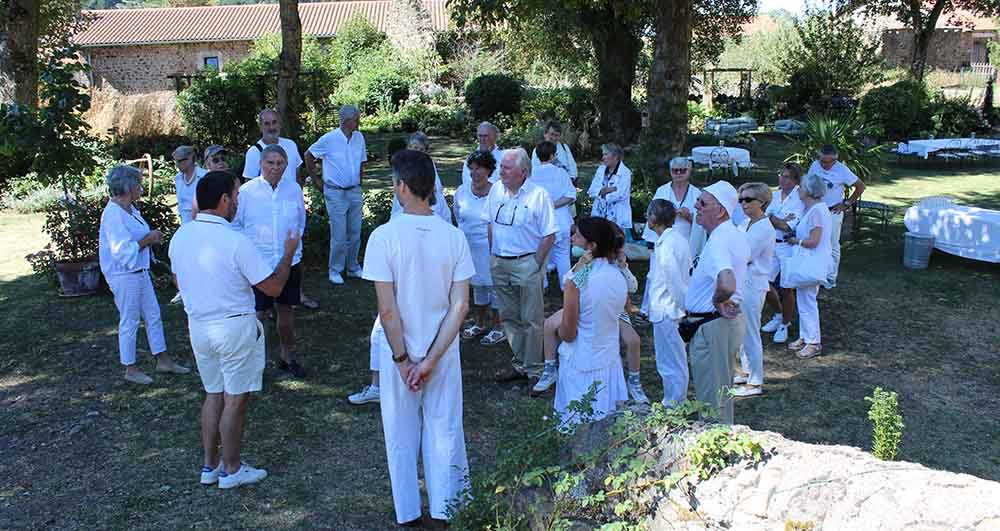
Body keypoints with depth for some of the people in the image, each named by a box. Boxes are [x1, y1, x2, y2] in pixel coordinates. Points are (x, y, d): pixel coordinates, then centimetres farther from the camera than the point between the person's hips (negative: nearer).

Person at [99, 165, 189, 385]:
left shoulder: (130, 209, 9)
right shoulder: (113, 214, -21)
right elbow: (123, 251, -25)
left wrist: (151, 238, 6)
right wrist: (148, 239, -18)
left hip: (140, 272, 10)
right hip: (124, 276, -9)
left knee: (153, 316, 15)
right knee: (130, 321, 3)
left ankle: (163, 360, 27)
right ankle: (130, 369, 17)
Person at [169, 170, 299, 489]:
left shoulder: (180, 236, 0)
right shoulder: (235, 242, -21)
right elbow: (273, 287, -16)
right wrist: (289, 253, -2)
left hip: (198, 326, 7)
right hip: (234, 328, -7)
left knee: (214, 394, 20)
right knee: (235, 400, 7)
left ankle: (210, 466, 28)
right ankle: (231, 470, 18)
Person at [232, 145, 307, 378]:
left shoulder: (294, 189, 0)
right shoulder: (247, 191, -8)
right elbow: (235, 225, 3)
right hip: (257, 264, -3)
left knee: (286, 310, 16)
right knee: (256, 314, -3)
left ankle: (288, 357, 32)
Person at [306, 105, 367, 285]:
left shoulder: (359, 137, 3)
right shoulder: (329, 139, -11)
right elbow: (308, 156, 1)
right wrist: (316, 180, 3)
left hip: (355, 192, 5)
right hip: (336, 193, -5)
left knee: (355, 233, 11)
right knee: (339, 236, -3)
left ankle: (353, 267, 26)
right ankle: (335, 270, 12)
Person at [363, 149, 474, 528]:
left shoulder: (384, 237, -18)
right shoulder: (453, 236, -8)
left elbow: (387, 309, -19)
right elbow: (461, 305, -11)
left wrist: (403, 359, -9)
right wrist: (431, 359, -10)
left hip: (399, 353, -2)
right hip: (444, 352, 2)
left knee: (402, 437, 15)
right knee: (444, 432, 15)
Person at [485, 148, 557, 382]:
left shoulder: (538, 195, -12)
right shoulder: (496, 189, 4)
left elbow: (549, 235, -10)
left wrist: (536, 264, -12)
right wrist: (494, 256, 8)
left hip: (527, 264, -6)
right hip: (499, 264, 6)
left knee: (531, 319, 2)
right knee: (509, 317, 15)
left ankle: (533, 369, 12)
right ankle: (520, 363, 29)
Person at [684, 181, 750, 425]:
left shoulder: (718, 242, -27)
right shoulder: (737, 235, 6)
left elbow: (727, 284, -45)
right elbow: (746, 257, 30)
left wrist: (718, 301, -23)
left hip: (712, 326, -10)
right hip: (731, 321, 10)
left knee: (710, 400, 4)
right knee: (722, 391, 25)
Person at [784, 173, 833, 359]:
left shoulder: (817, 211, -21)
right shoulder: (814, 209, 10)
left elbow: (813, 241, -24)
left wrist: (795, 241, -11)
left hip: (813, 264, -10)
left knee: (807, 301, -3)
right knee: (803, 300, 17)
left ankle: (814, 342, 6)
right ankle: (805, 337, 27)